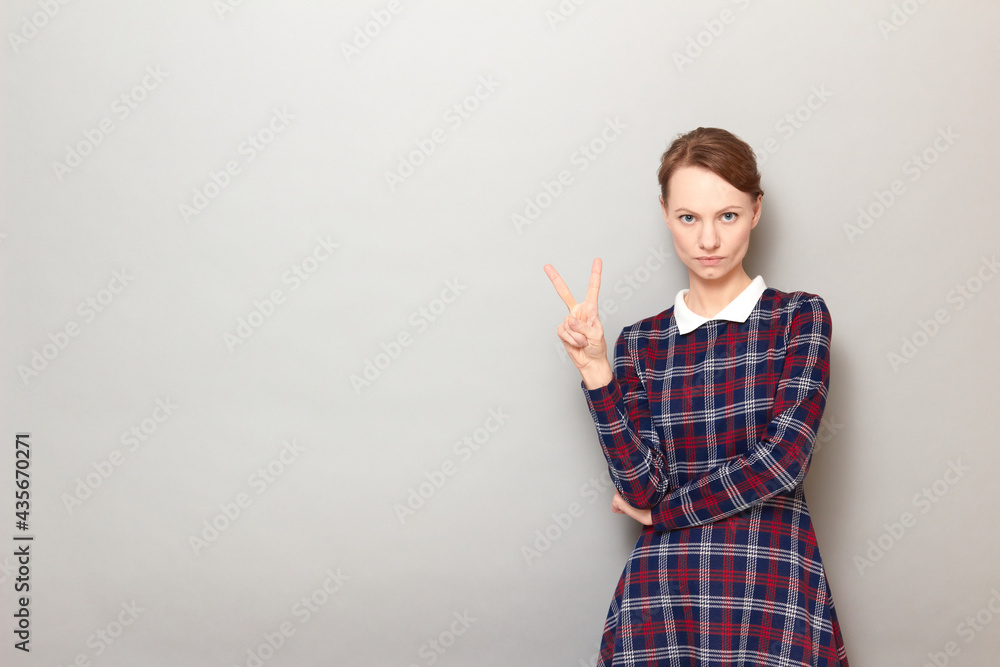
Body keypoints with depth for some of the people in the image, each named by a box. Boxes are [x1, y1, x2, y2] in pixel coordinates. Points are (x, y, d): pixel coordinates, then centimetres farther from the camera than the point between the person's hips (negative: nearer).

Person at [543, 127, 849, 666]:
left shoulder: (799, 317, 2)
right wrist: (596, 373, -11)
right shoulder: (640, 342, 7)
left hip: (775, 589, -1)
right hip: (660, 593, 2)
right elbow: (641, 487, -3)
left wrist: (664, 510, 0)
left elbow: (783, 460, -9)